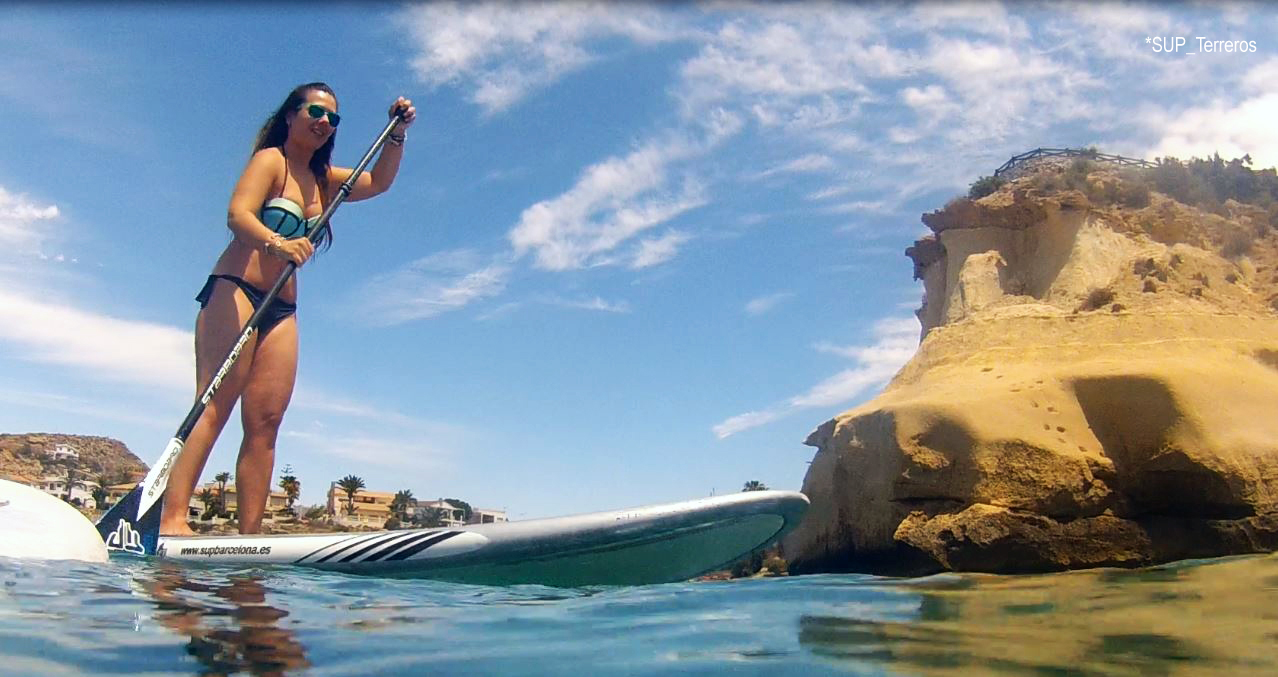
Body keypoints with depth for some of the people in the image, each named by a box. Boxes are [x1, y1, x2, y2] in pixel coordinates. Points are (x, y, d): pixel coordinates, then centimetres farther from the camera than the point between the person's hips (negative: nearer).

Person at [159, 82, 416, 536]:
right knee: (213, 409, -17)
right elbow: (238, 214, -14)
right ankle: (172, 519, -23)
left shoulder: (322, 180, 24)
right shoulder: (270, 159, 2)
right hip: (234, 293, -6)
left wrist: (397, 134, 11)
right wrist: (276, 242, -34)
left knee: (265, 422, -3)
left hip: (282, 311, 6)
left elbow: (378, 182, 24)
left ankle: (250, 537, -5)